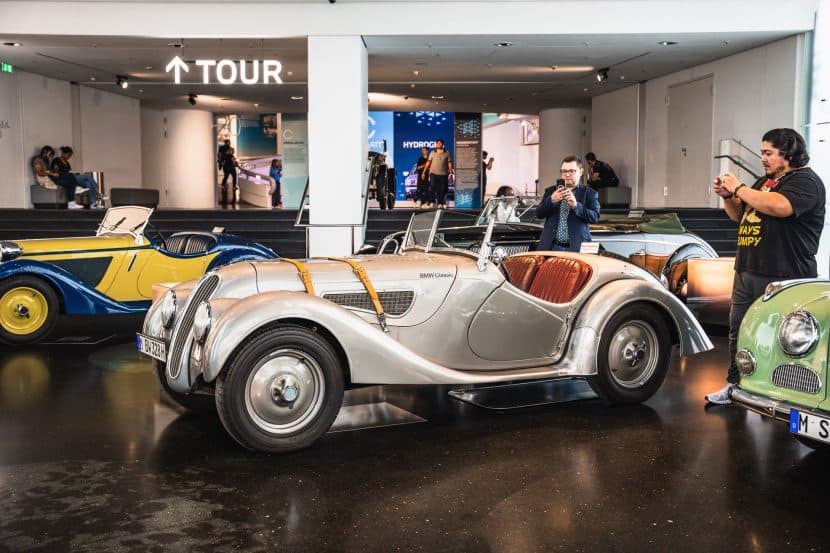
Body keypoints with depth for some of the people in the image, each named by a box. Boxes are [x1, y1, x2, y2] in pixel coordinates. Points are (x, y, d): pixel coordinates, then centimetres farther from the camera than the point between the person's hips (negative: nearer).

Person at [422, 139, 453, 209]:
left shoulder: (447, 153, 7)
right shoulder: (432, 153, 9)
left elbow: (449, 163, 6)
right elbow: (428, 162, 9)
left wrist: (450, 173, -3)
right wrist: (424, 172, 5)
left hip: (443, 174, 0)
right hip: (433, 173, 0)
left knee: (442, 190, 1)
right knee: (432, 188, -10)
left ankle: (440, 204, 8)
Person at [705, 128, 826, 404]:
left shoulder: (806, 181, -8)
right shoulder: (765, 181, 20)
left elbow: (779, 206, -28)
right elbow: (740, 215, 27)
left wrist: (739, 189, -18)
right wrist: (727, 196, 6)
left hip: (782, 277, -9)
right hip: (747, 271, 9)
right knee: (738, 330, 12)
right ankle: (735, 384, 21)